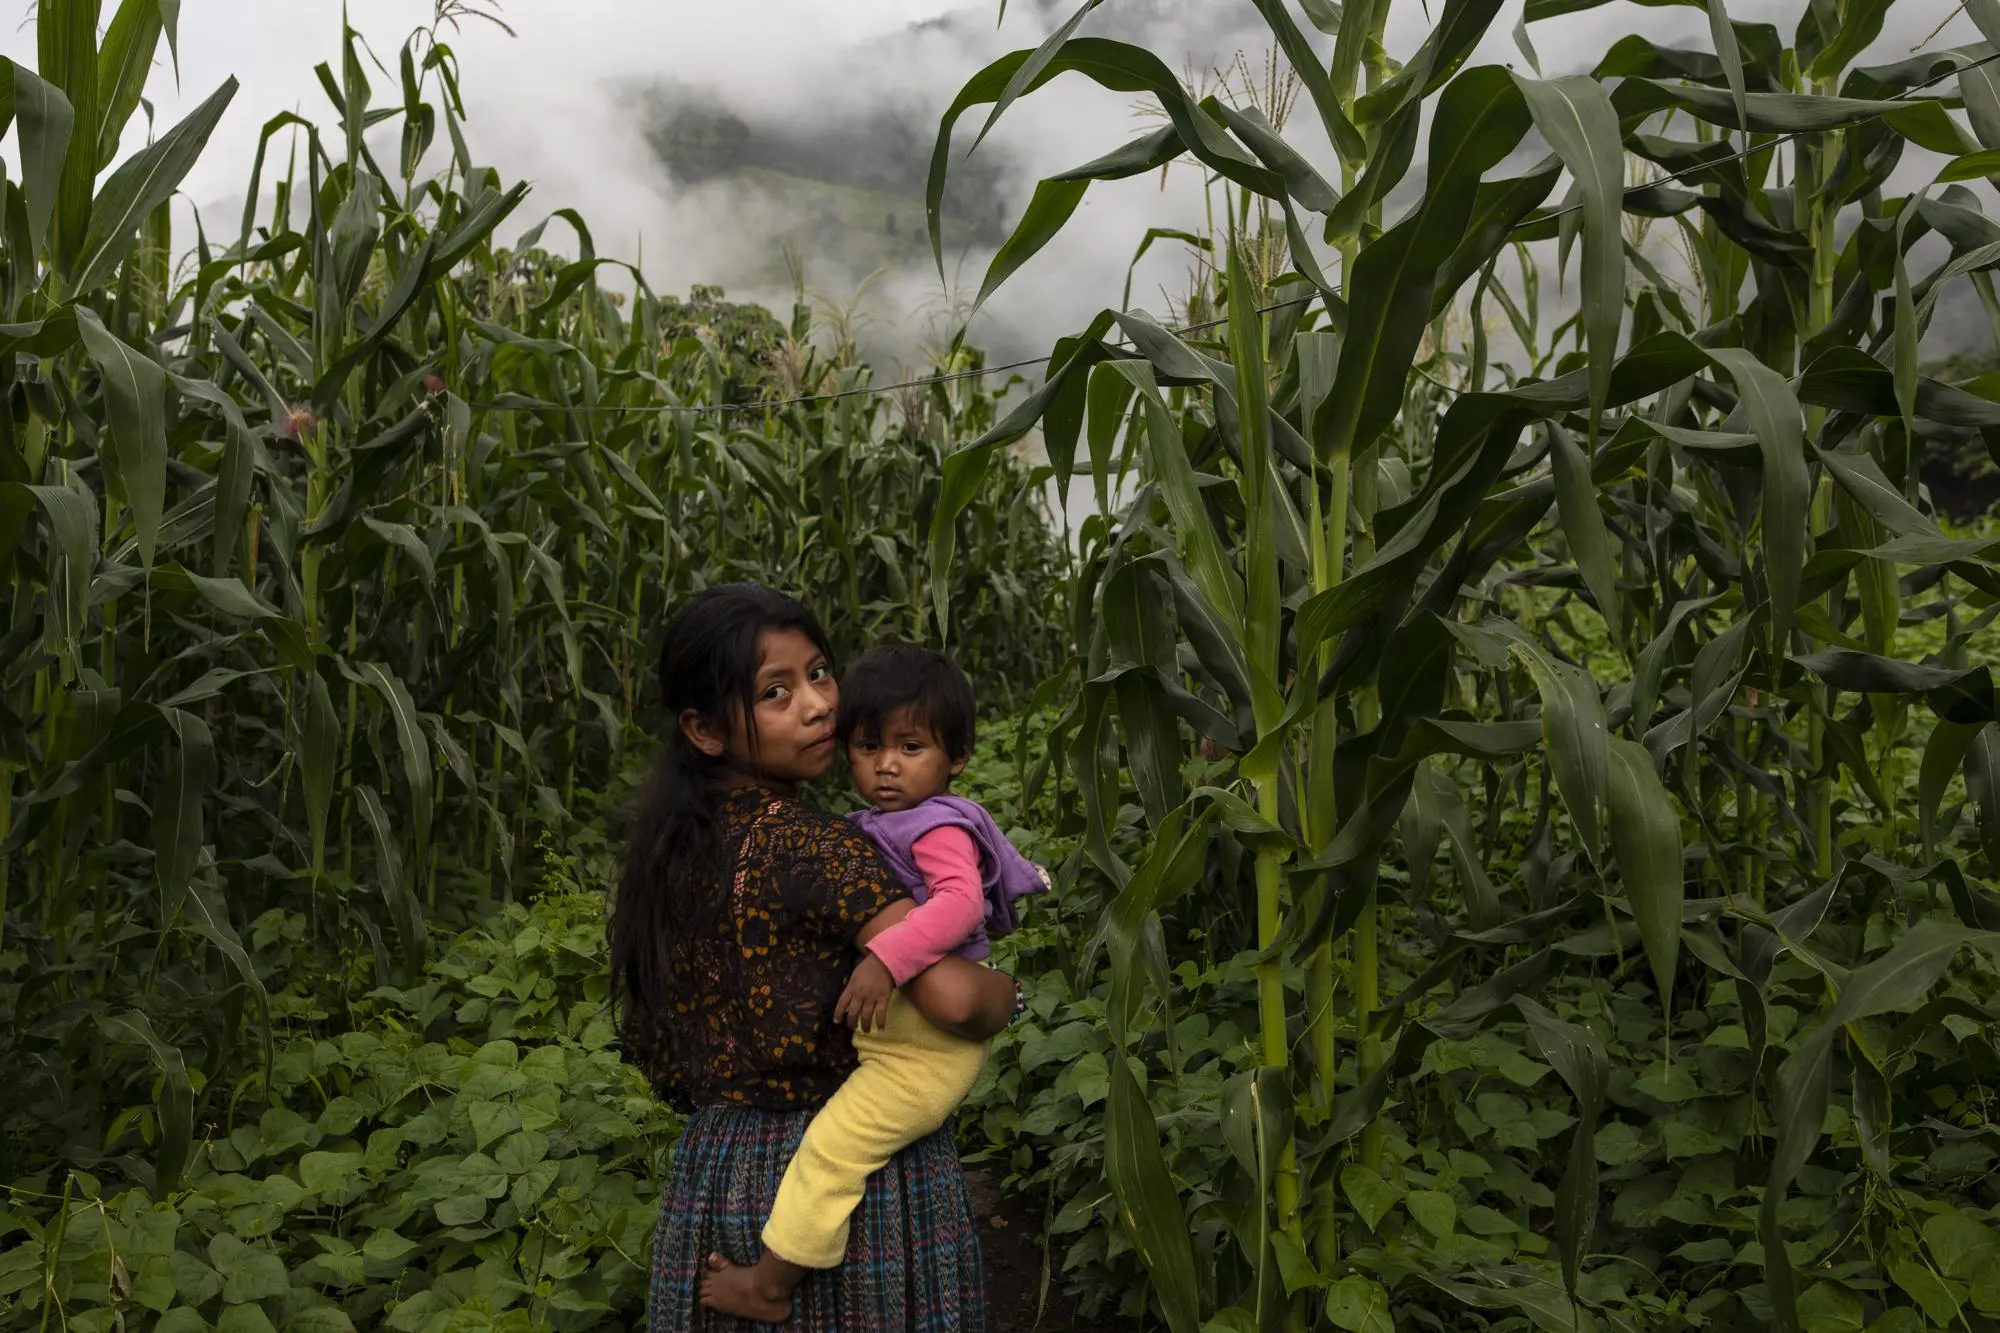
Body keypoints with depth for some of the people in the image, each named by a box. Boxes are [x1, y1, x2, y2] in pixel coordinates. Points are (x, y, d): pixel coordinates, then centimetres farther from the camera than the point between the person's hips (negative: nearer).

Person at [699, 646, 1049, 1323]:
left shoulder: (939, 827, -18)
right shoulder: (880, 826, 10)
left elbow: (960, 900, -34)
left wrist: (885, 960, -42)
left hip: (923, 1050, -11)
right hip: (895, 1034, 11)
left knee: (830, 1146, -12)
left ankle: (769, 1286, 3)